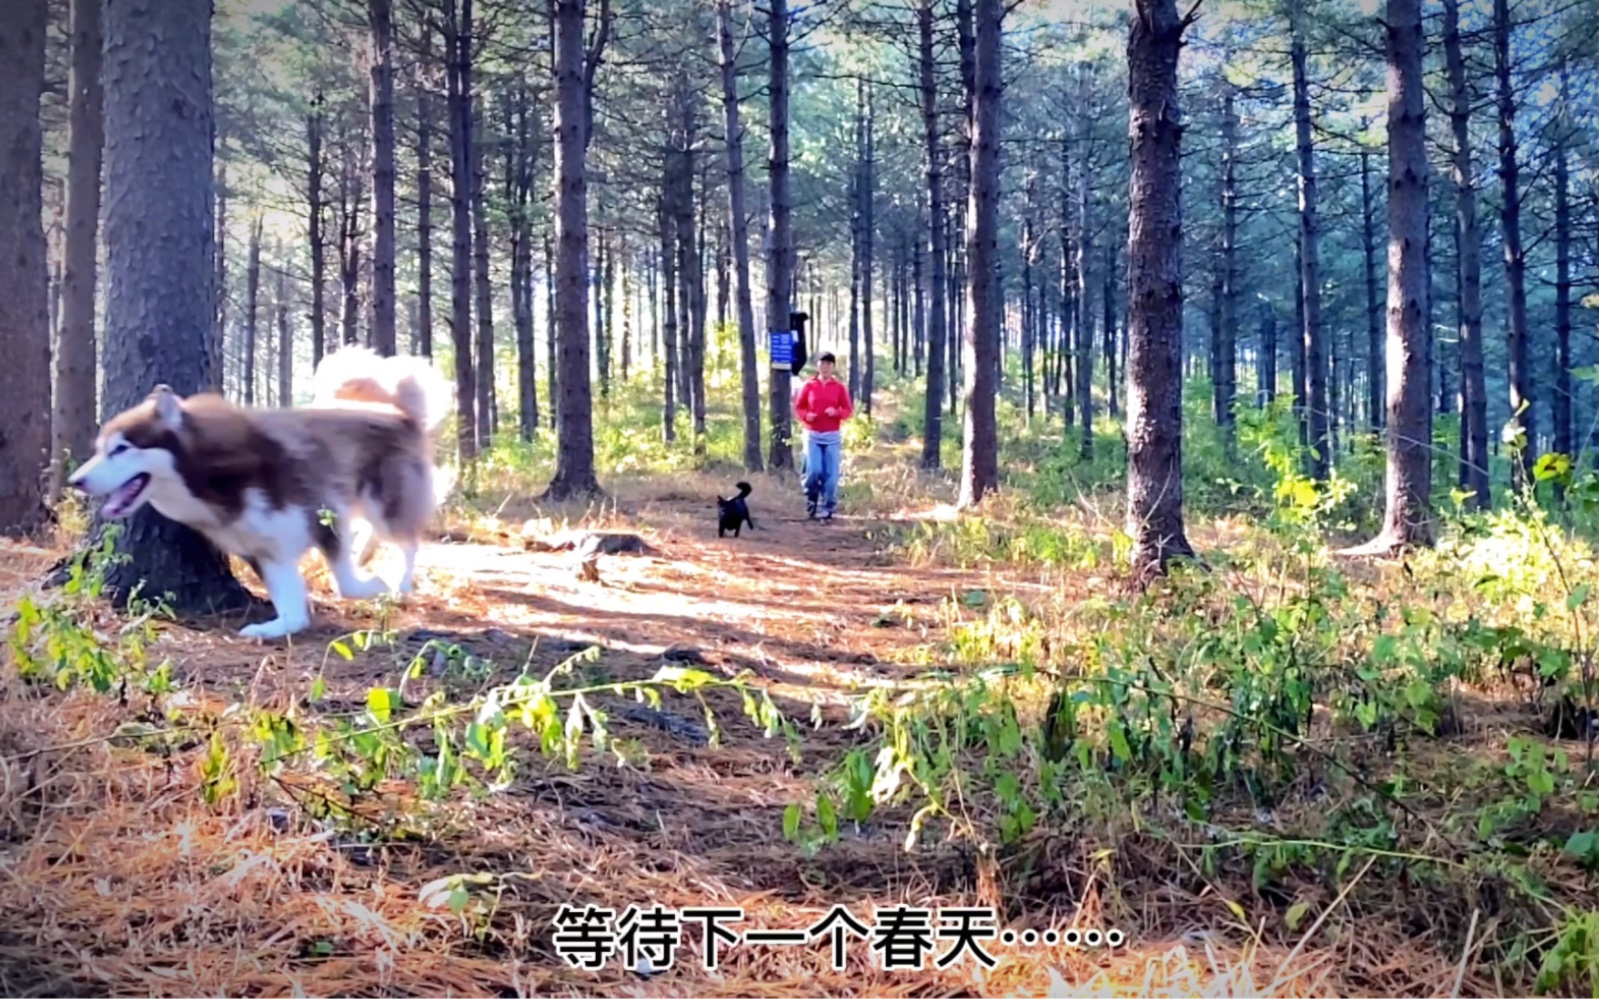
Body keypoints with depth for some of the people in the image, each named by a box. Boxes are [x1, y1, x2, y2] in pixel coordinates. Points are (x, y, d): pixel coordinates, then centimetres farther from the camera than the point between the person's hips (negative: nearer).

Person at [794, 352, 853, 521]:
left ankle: (827, 508, 6)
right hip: (812, 435, 0)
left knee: (831, 474, -3)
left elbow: (848, 410, 5)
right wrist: (806, 415, -12)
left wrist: (836, 412, -15)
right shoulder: (809, 386, 5)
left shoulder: (840, 387, 4)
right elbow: (798, 407, 8)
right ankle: (811, 499, 15)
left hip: (833, 436, 0)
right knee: (814, 470, -12)